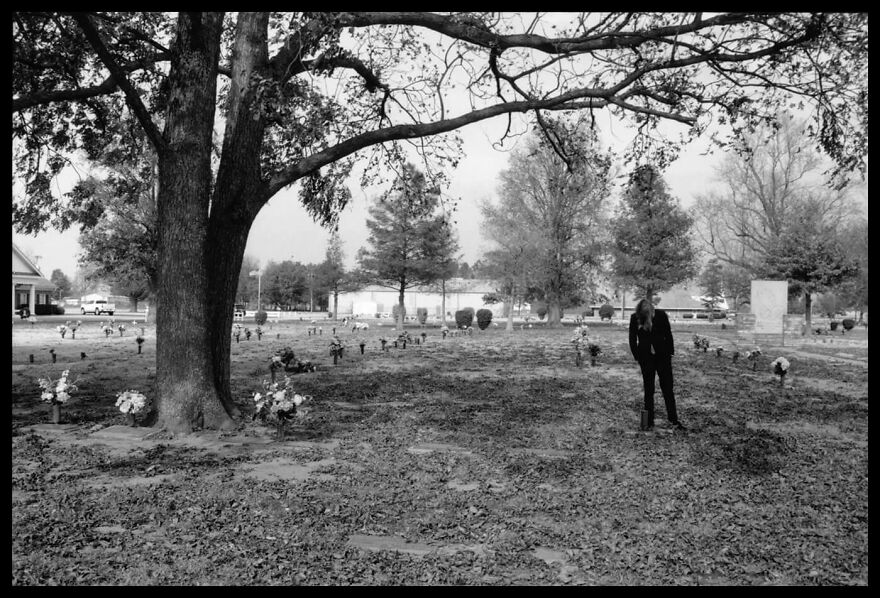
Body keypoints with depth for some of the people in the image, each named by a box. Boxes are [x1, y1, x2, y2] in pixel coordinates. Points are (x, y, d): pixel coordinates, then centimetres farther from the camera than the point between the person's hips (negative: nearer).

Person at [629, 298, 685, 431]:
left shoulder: (661, 315, -13)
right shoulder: (634, 318, -11)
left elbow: (668, 335, -1)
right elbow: (632, 340, 0)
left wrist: (670, 353, 0)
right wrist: (638, 357, -1)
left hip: (663, 356, 0)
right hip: (646, 358, 0)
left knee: (668, 389, 3)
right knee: (648, 390, 4)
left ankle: (674, 420, 11)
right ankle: (649, 422, 11)